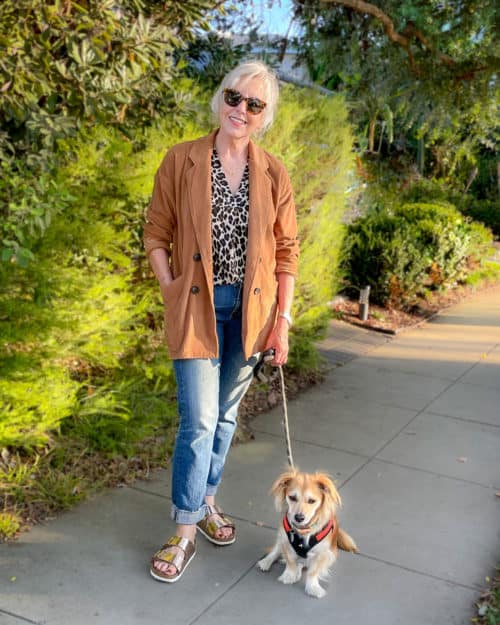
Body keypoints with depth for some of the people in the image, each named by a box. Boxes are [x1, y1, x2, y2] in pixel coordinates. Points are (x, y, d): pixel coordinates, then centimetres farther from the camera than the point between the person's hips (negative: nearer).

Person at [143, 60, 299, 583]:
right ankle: (185, 531, 10)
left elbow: (286, 250, 4)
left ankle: (205, 501, 34)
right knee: (199, 420, -4)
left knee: (225, 413, 15)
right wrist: (171, 292, -9)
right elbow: (156, 233, 1)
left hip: (250, 307, 3)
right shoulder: (181, 160, -4)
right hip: (197, 305, -3)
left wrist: (283, 319, 0)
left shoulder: (273, 173, 2)